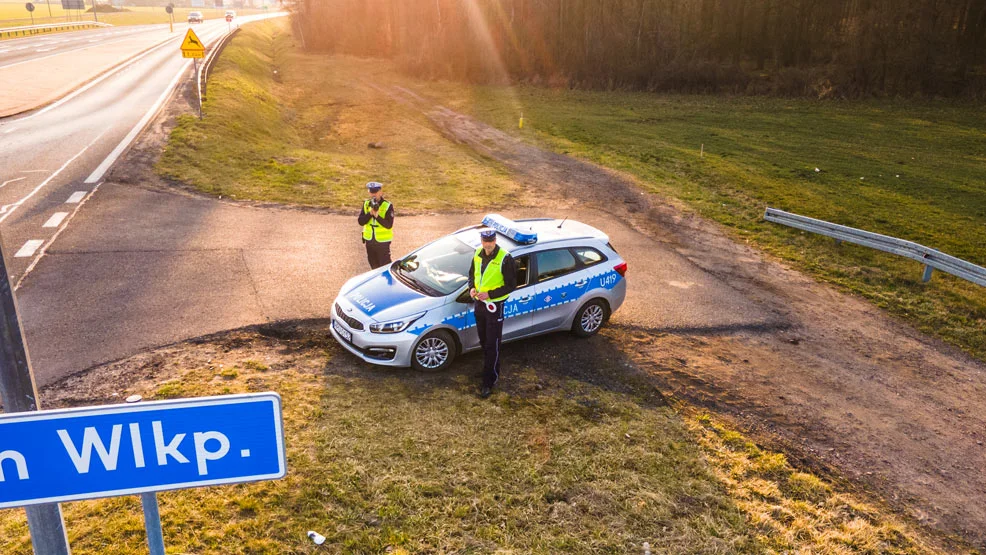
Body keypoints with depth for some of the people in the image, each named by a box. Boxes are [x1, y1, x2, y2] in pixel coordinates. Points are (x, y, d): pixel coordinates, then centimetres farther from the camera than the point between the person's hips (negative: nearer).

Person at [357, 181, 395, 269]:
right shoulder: (366, 204, 0)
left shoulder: (388, 206, -14)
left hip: (383, 241, -5)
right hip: (369, 240, 5)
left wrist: (377, 216, -32)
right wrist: (370, 213, -22)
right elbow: (361, 222, -7)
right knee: (374, 266, 20)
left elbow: (389, 225, -20)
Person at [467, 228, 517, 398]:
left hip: (494, 306, -6)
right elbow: (472, 274, 15)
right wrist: (472, 288, -6)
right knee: (484, 342, 21)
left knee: (492, 345, -2)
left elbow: (511, 285, -16)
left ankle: (489, 382, 5)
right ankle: (488, 368, 41)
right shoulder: (478, 254, 0)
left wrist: (490, 294, -23)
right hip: (479, 303, 7)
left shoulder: (504, 259, -20)